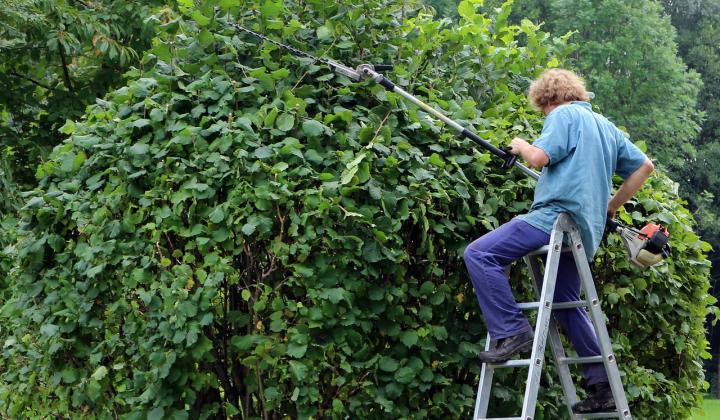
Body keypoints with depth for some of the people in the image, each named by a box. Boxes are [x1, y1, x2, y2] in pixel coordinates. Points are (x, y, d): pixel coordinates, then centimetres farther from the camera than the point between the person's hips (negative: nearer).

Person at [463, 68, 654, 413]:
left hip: (557, 215, -9)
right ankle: (603, 386, 17)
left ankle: (511, 332, -20)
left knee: (478, 254, -12)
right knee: (567, 305, 19)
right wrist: (611, 207, 28)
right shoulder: (606, 126, 24)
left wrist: (521, 146, 6)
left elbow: (539, 157, -16)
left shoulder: (563, 115, -1)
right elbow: (644, 166, 27)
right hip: (585, 230, 9)